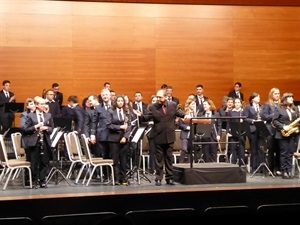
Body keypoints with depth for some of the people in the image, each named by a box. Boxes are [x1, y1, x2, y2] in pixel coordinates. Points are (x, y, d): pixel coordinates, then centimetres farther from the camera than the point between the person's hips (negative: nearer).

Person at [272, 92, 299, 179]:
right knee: (284, 153, -2)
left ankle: (289, 171, 7)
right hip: (283, 134, -4)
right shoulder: (279, 109, -2)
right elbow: (274, 121, -6)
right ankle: (284, 171, 1)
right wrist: (283, 127, -16)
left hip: (293, 134, 4)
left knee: (290, 153, 4)